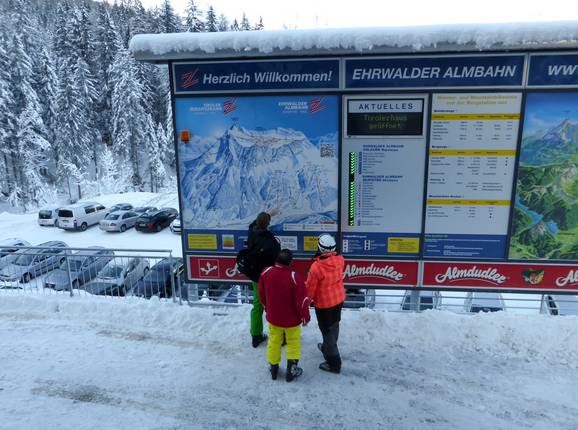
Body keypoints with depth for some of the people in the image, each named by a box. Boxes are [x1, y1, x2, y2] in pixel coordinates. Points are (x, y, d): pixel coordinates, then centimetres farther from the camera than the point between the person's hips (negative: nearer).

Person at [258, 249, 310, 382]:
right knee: (293, 342, 17)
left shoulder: (266, 273, -14)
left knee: (274, 341, 21)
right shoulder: (295, 277, -27)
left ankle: (273, 367, 33)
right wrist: (305, 316, -2)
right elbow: (301, 300, -19)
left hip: (273, 317, 3)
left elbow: (261, 294, 1)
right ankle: (291, 368, 20)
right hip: (291, 319, -3)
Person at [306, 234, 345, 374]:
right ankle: (329, 347, 50)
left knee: (327, 331, 8)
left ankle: (334, 363, 18)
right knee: (334, 326, 25)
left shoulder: (316, 266, -30)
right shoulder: (340, 260, -14)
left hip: (324, 304, -6)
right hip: (339, 299, 6)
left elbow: (310, 288, -18)